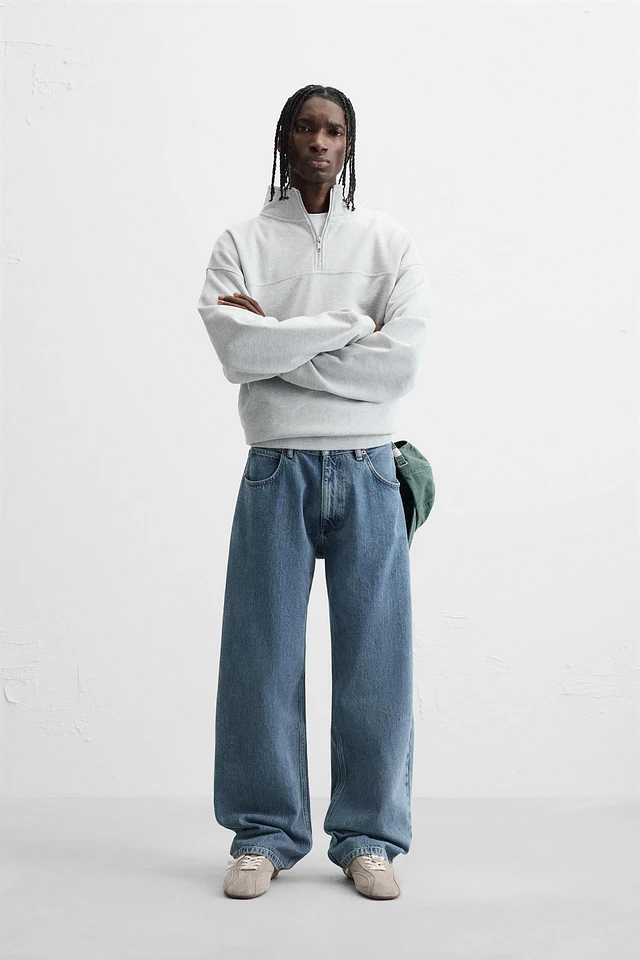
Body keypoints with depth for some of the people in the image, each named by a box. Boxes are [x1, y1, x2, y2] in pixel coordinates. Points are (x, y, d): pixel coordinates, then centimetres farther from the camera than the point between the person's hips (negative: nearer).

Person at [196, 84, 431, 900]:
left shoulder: (390, 242, 7)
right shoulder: (241, 243, 6)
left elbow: (401, 362, -8)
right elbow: (237, 352, -12)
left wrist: (277, 340, -9)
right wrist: (348, 325, -10)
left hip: (367, 472, 1)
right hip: (276, 471, 0)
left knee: (374, 658, 4)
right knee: (263, 657, 3)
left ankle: (368, 838, 17)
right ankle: (264, 835, 17)